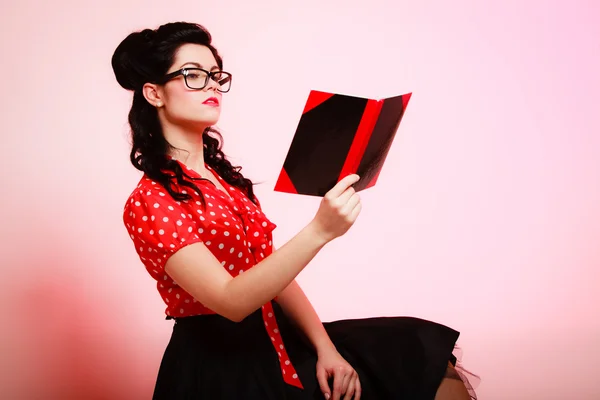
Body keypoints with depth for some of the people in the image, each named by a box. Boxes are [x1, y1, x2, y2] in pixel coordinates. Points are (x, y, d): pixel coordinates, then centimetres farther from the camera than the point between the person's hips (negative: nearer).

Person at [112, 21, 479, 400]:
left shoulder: (224, 175, 12)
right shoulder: (149, 204, -12)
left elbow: (273, 271, 9)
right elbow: (230, 301, -23)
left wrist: (325, 347, -4)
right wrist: (319, 231, -31)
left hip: (277, 343, 7)